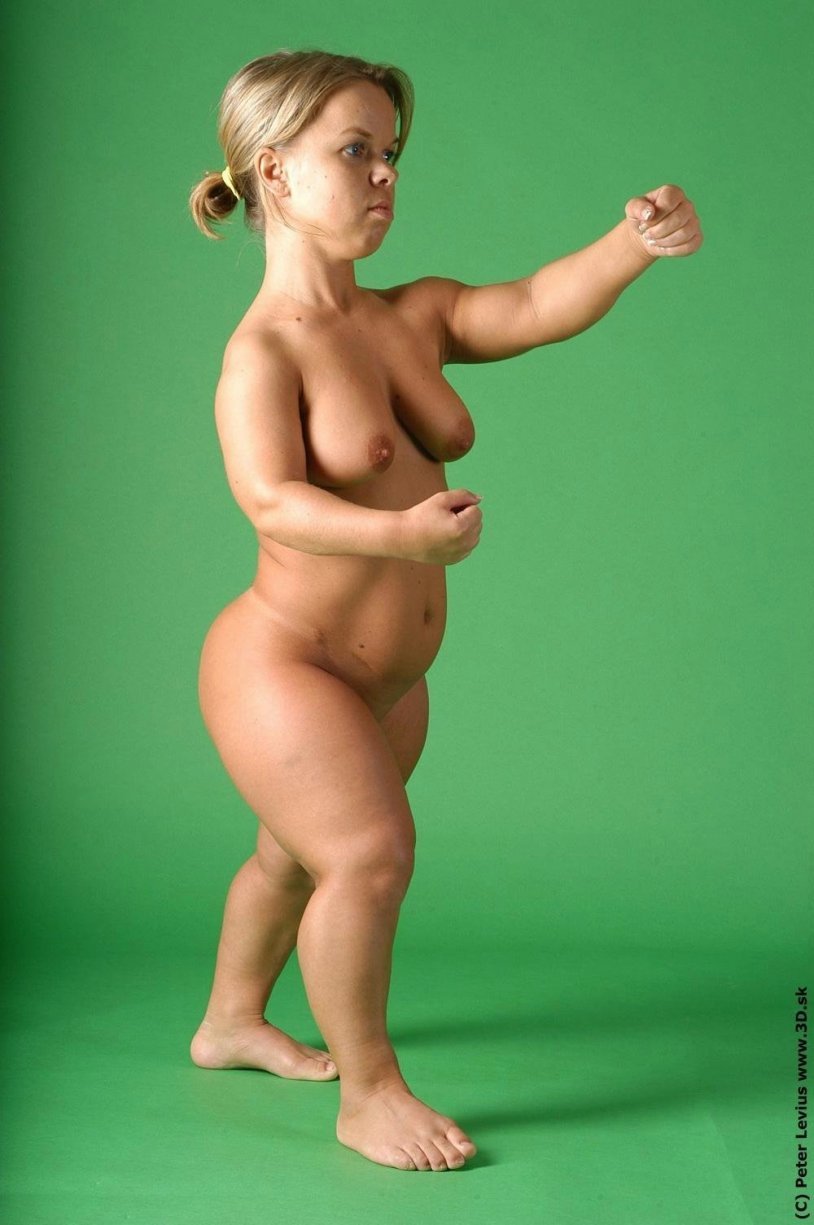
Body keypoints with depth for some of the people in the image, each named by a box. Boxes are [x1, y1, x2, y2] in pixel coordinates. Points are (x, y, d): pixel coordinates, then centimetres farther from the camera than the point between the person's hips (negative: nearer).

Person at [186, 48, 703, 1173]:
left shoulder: (413, 317, 3)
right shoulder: (261, 351, -18)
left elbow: (538, 308, -10)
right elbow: (272, 501, -32)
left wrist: (634, 244, -28)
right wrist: (399, 532, -48)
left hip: (386, 678, 8)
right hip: (282, 666, -7)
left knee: (297, 855, 22)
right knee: (373, 851, -17)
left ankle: (233, 1023, 46)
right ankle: (370, 1094, 5)